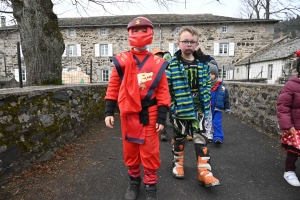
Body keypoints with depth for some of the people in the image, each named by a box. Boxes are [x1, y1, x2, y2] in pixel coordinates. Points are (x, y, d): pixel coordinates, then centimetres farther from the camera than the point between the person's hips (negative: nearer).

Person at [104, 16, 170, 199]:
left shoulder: (158, 63, -2)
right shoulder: (121, 61, 1)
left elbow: (163, 92, -2)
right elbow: (113, 87, 3)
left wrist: (161, 118, -5)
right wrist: (109, 112, -1)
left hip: (149, 115, -1)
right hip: (128, 114, 2)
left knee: (150, 152, 6)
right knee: (130, 150, 15)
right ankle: (134, 182, 37)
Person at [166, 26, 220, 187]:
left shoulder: (203, 63, 3)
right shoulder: (172, 64, -10)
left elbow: (207, 85, 9)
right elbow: (166, 88, -10)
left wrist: (206, 104, 4)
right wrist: (172, 106, -12)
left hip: (198, 108, 3)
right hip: (181, 109, -3)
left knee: (201, 138, 4)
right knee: (179, 137, 13)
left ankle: (204, 171, 12)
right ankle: (178, 163, 35)